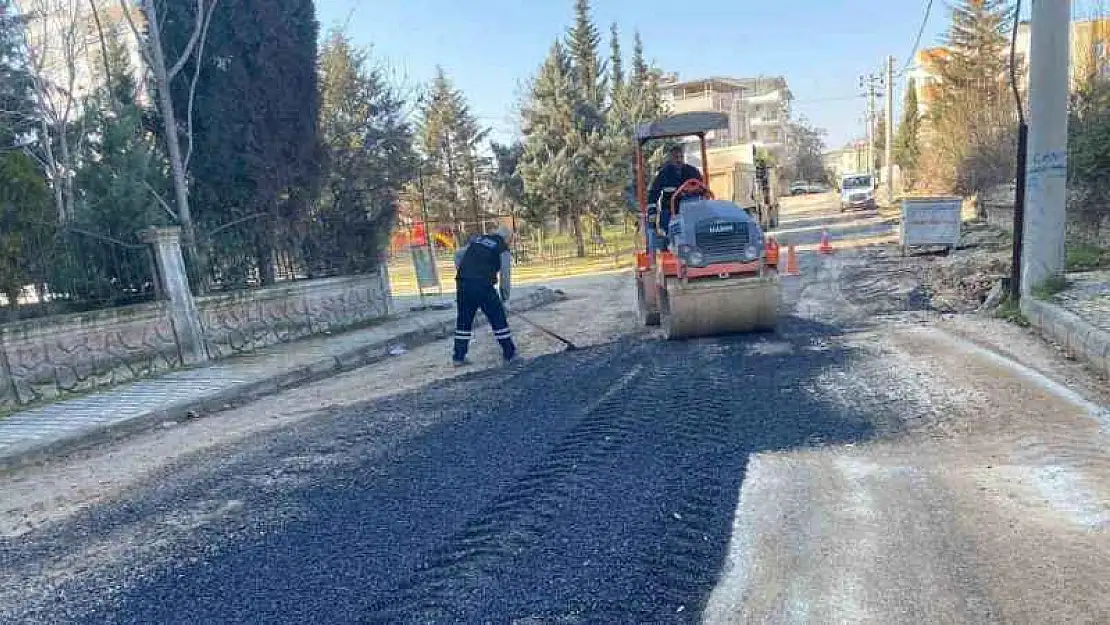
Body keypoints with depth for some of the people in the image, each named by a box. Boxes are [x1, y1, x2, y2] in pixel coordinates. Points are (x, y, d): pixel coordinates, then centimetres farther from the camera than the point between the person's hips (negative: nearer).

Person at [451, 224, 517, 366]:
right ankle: (509, 353, 17)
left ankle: (458, 357, 18)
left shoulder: (476, 239, 20)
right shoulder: (503, 249, 6)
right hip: (483, 286, -5)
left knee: (463, 320, 15)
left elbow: (458, 255, 15)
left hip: (463, 284, 5)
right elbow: (504, 274, 4)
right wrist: (505, 295, 15)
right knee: (498, 319, 10)